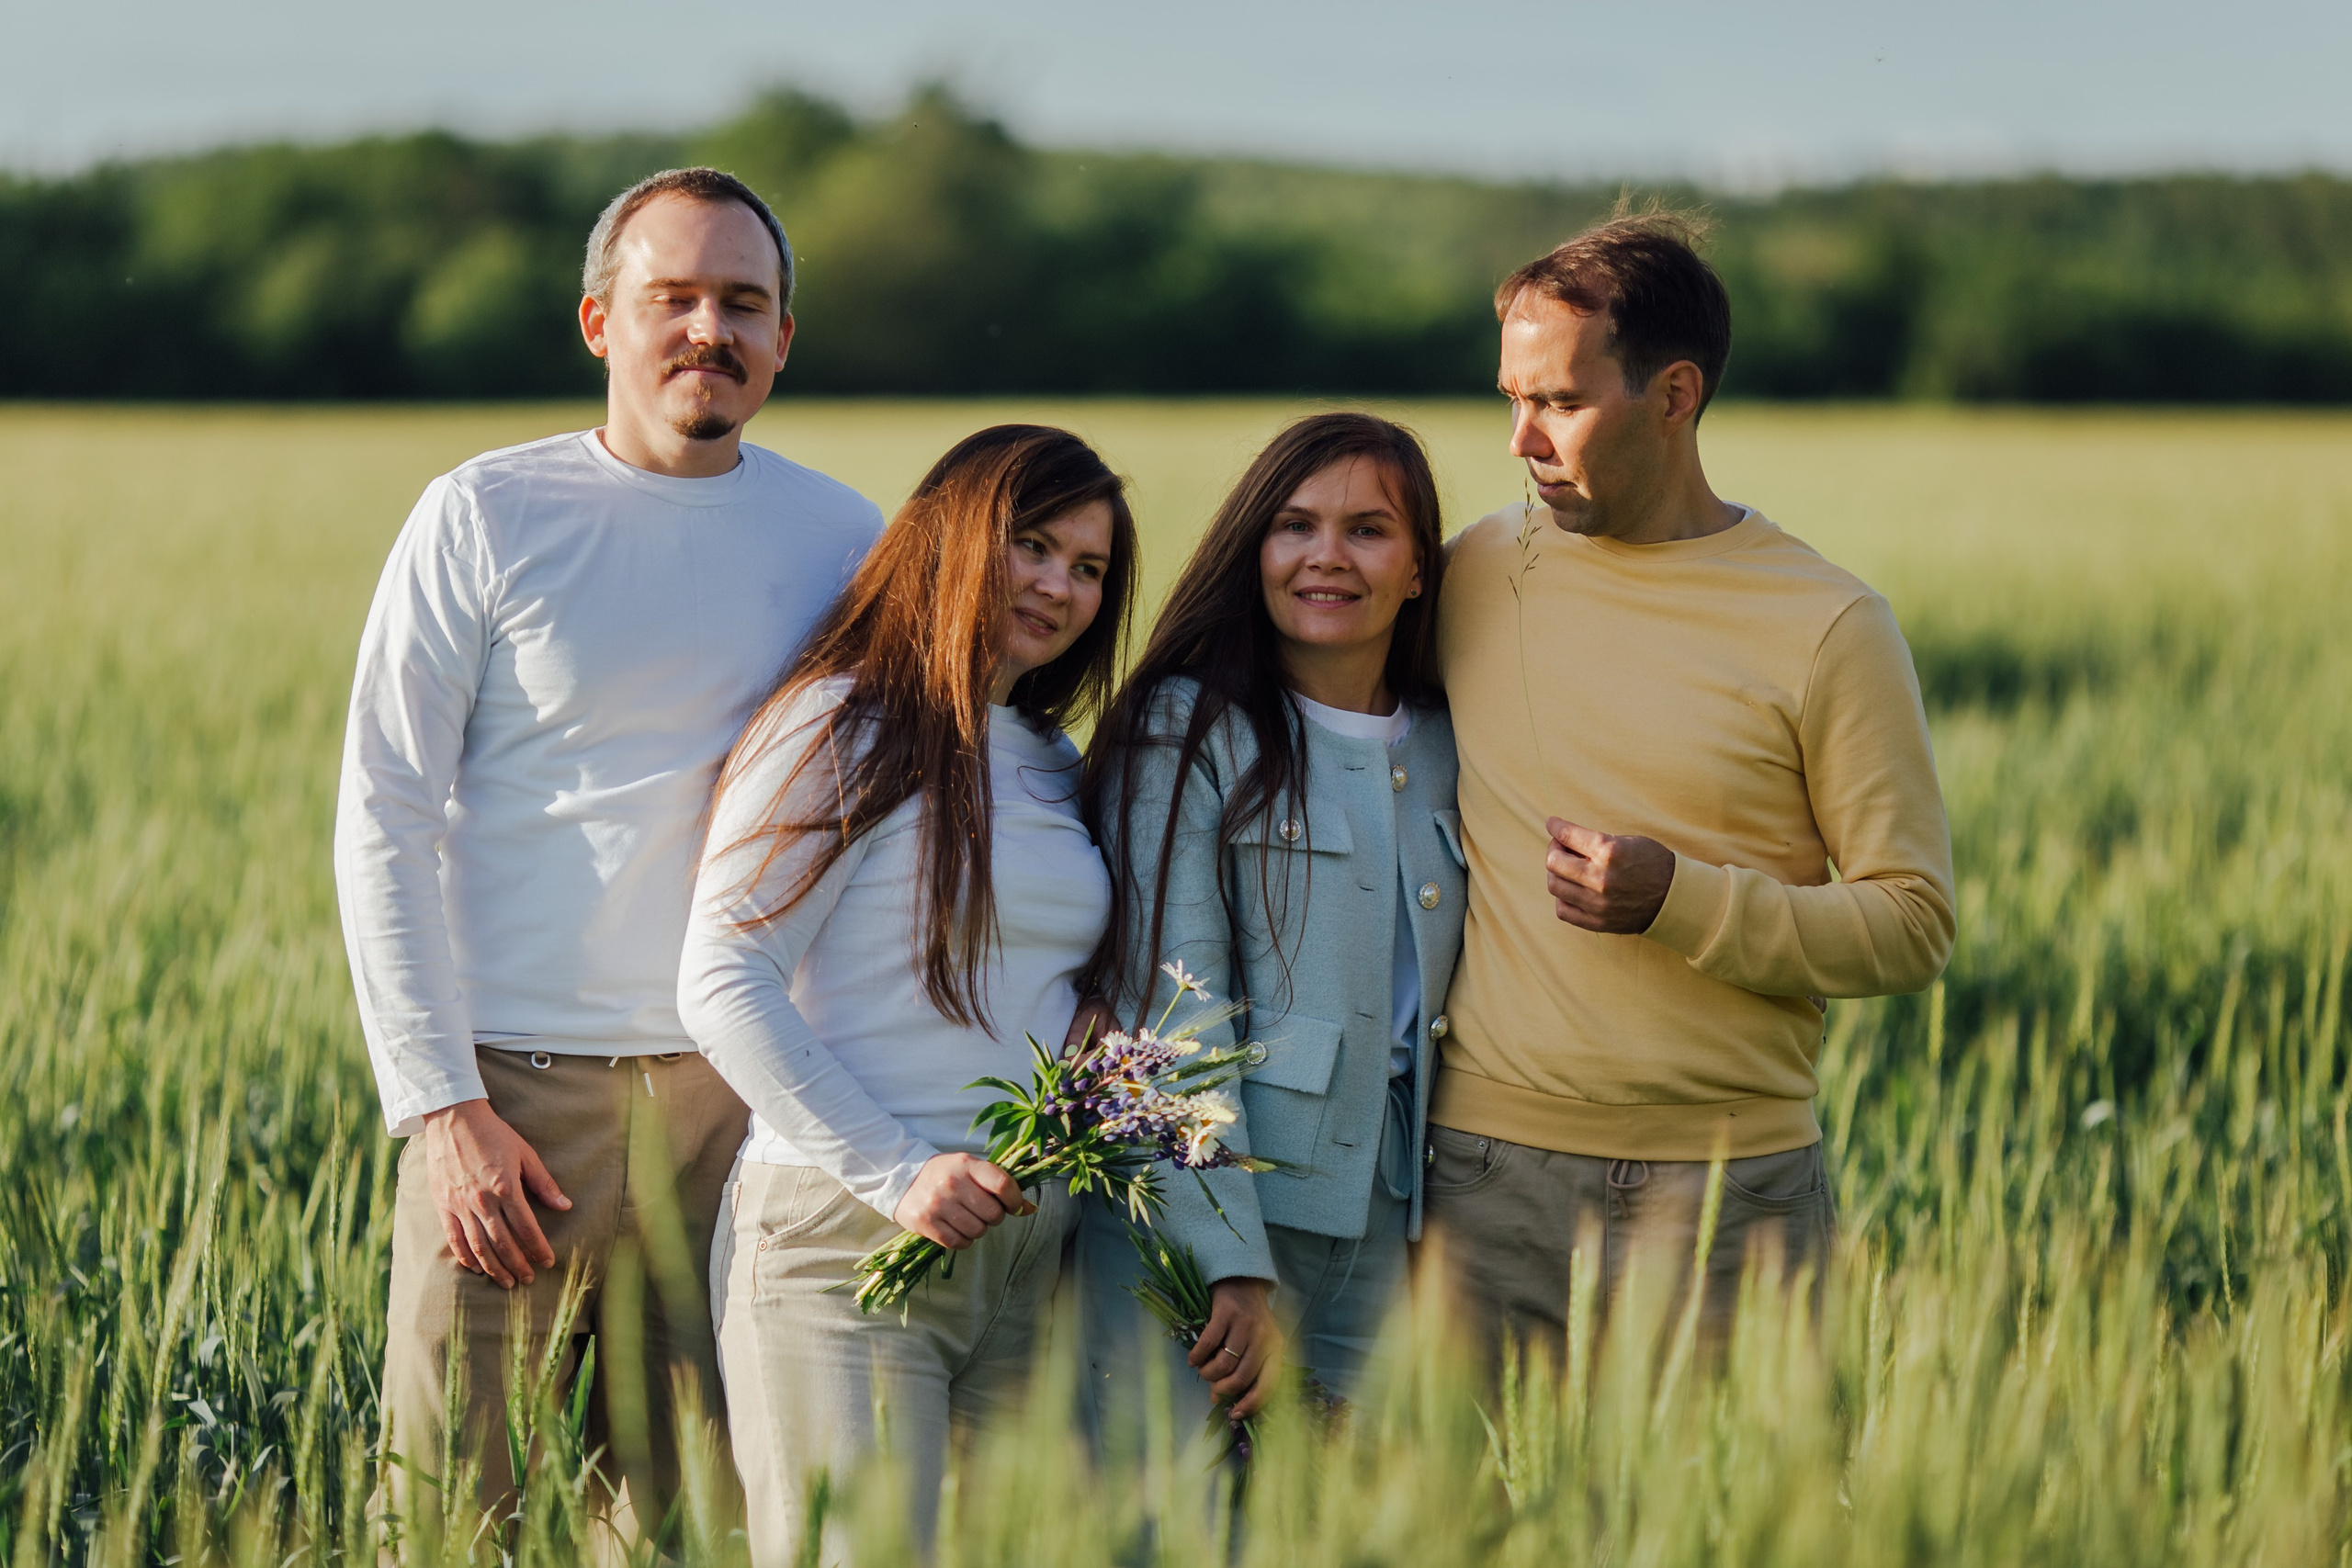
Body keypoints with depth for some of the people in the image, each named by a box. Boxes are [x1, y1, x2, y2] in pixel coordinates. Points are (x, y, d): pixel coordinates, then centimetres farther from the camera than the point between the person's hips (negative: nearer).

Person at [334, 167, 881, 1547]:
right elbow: (384, 823, -1)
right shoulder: (485, 519, -1)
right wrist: (441, 1106, -9)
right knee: (449, 1514, -2)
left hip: (742, 1088, 2)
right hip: (508, 1082, -2)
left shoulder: (846, 543, 6)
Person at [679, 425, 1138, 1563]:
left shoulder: (1056, 768, 18)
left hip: (1029, 1251, 7)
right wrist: (896, 1172, -17)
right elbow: (720, 982, -12)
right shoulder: (841, 728, -5)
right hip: (846, 1238, -7)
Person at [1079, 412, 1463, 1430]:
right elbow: (1169, 1012, -10)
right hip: (1193, 1220, -5)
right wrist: (1234, 1264, -17)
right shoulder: (1186, 730, -3)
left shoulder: (1443, 754, 14)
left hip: (1380, 1231, 5)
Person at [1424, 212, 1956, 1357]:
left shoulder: (1825, 628, -3)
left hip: (1729, 1187, -2)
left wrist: (1683, 902, -17)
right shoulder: (1473, 575, 7)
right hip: (1489, 1169, 2)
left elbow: (1913, 926, -3)